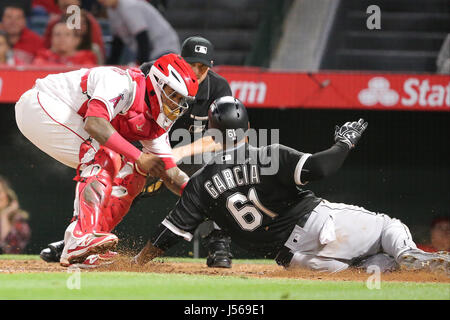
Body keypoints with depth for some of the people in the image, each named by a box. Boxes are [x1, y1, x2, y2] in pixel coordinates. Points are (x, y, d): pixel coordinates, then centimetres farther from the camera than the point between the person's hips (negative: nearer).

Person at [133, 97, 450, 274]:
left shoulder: (202, 182, 6)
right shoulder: (270, 156, -3)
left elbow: (171, 232, 4)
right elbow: (319, 167, -17)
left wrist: (136, 265, 13)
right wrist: (345, 143, 3)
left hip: (293, 255, 2)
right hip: (318, 221, -2)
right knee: (390, 227, 13)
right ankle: (410, 256, -22)